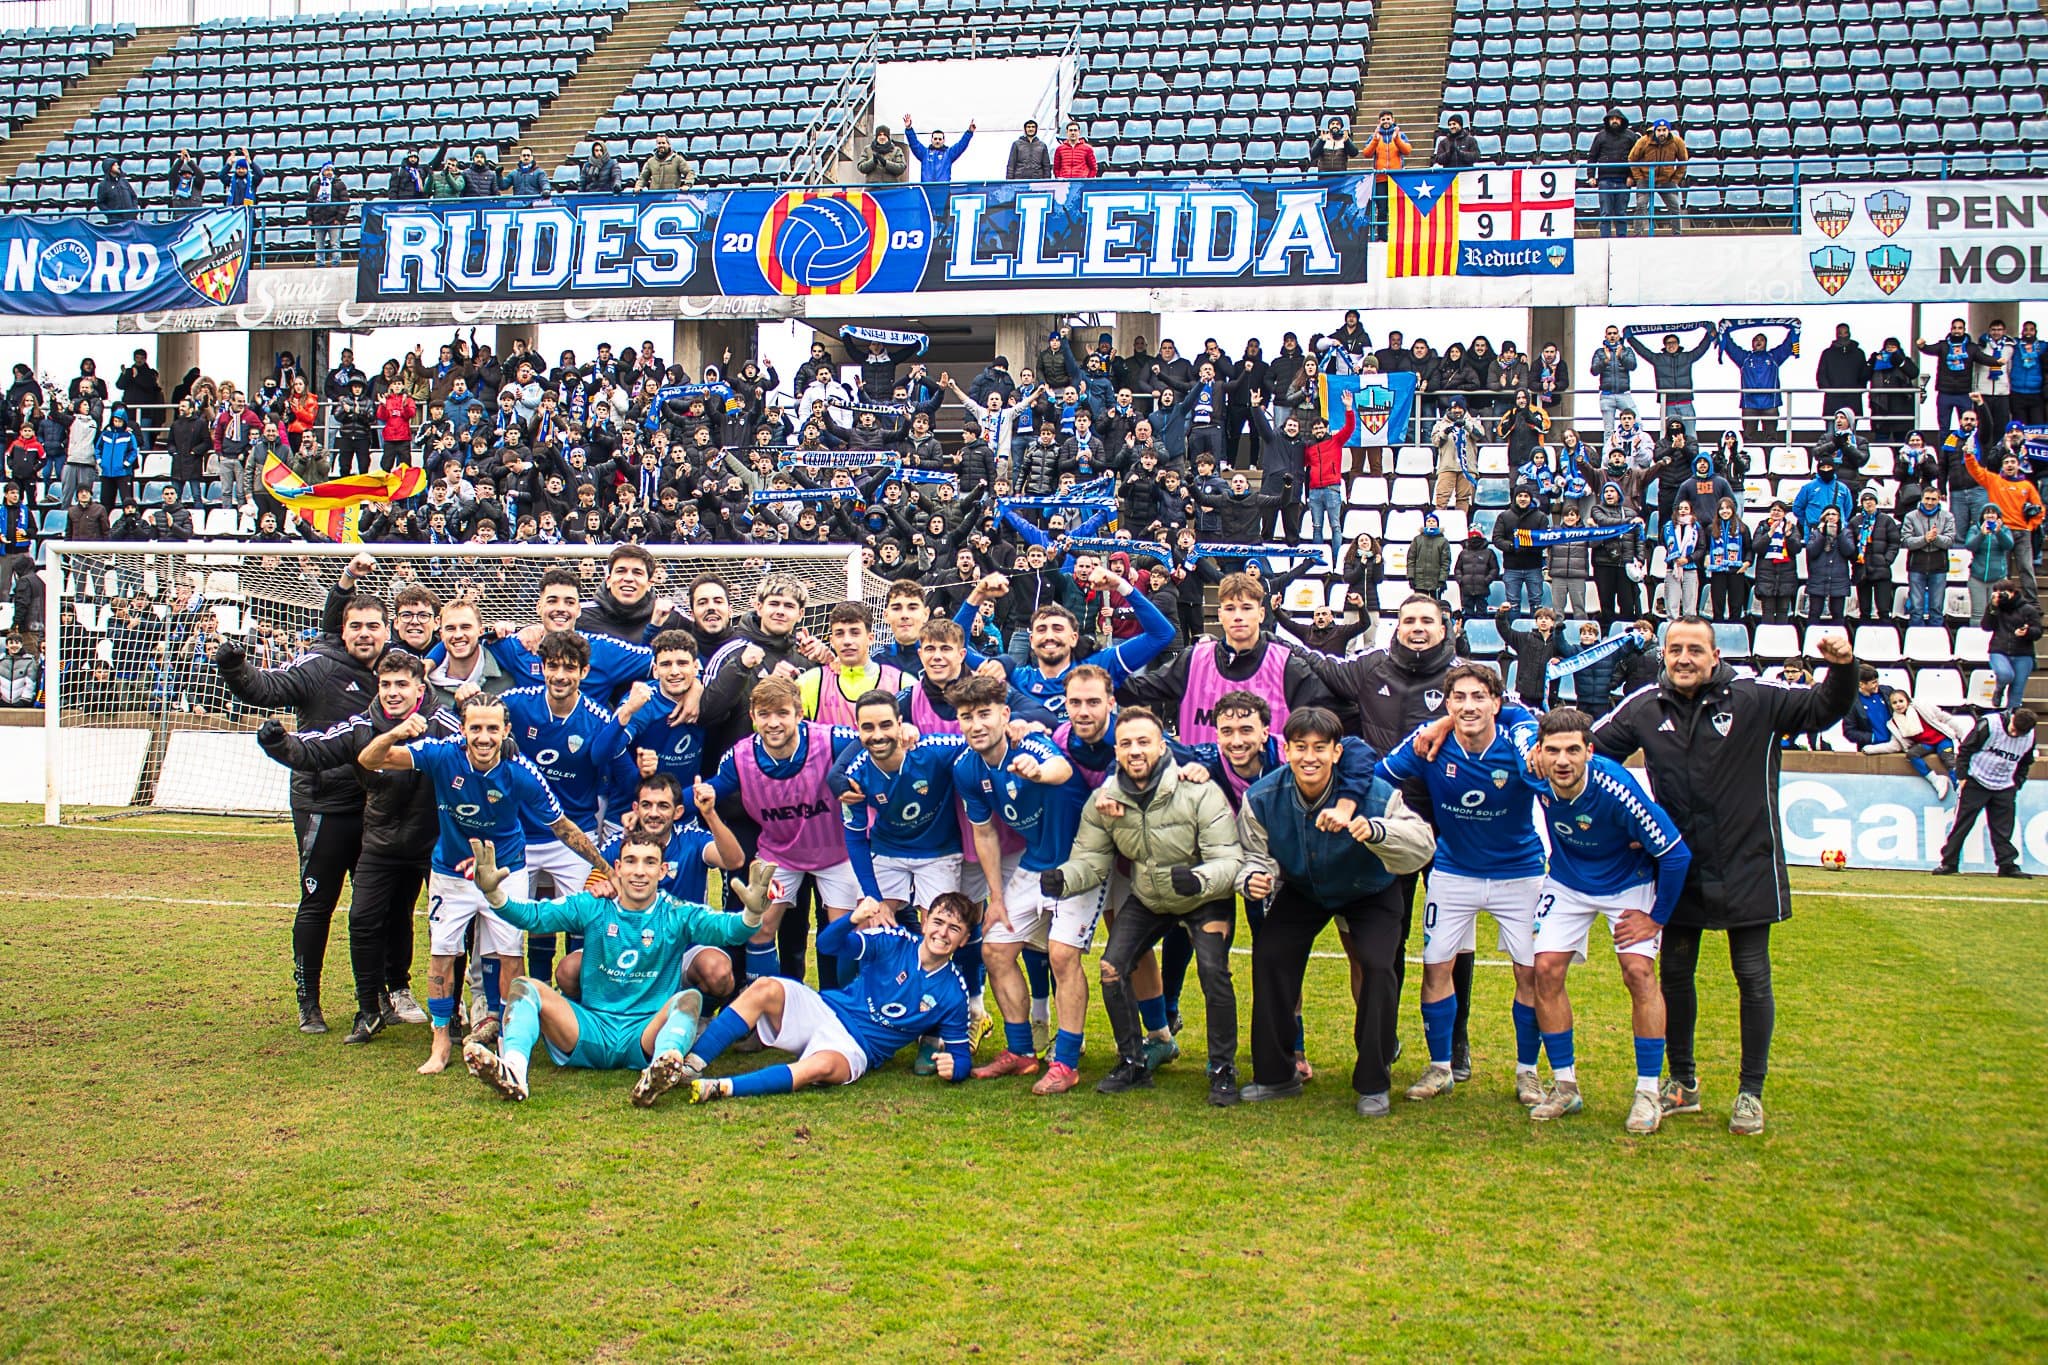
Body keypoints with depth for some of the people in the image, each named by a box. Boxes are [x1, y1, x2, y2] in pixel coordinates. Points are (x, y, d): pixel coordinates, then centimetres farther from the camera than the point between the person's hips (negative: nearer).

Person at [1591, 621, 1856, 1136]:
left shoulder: (1755, 699, -9)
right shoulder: (1644, 707, -1)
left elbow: (1824, 709, -9)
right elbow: (1592, 748, 10)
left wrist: (1842, 668, -28)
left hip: (1746, 869, -3)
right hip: (1680, 870, 3)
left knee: (1753, 978, 4)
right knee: (1674, 974, 11)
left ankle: (1751, 1092, 17)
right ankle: (1682, 1082, 28)